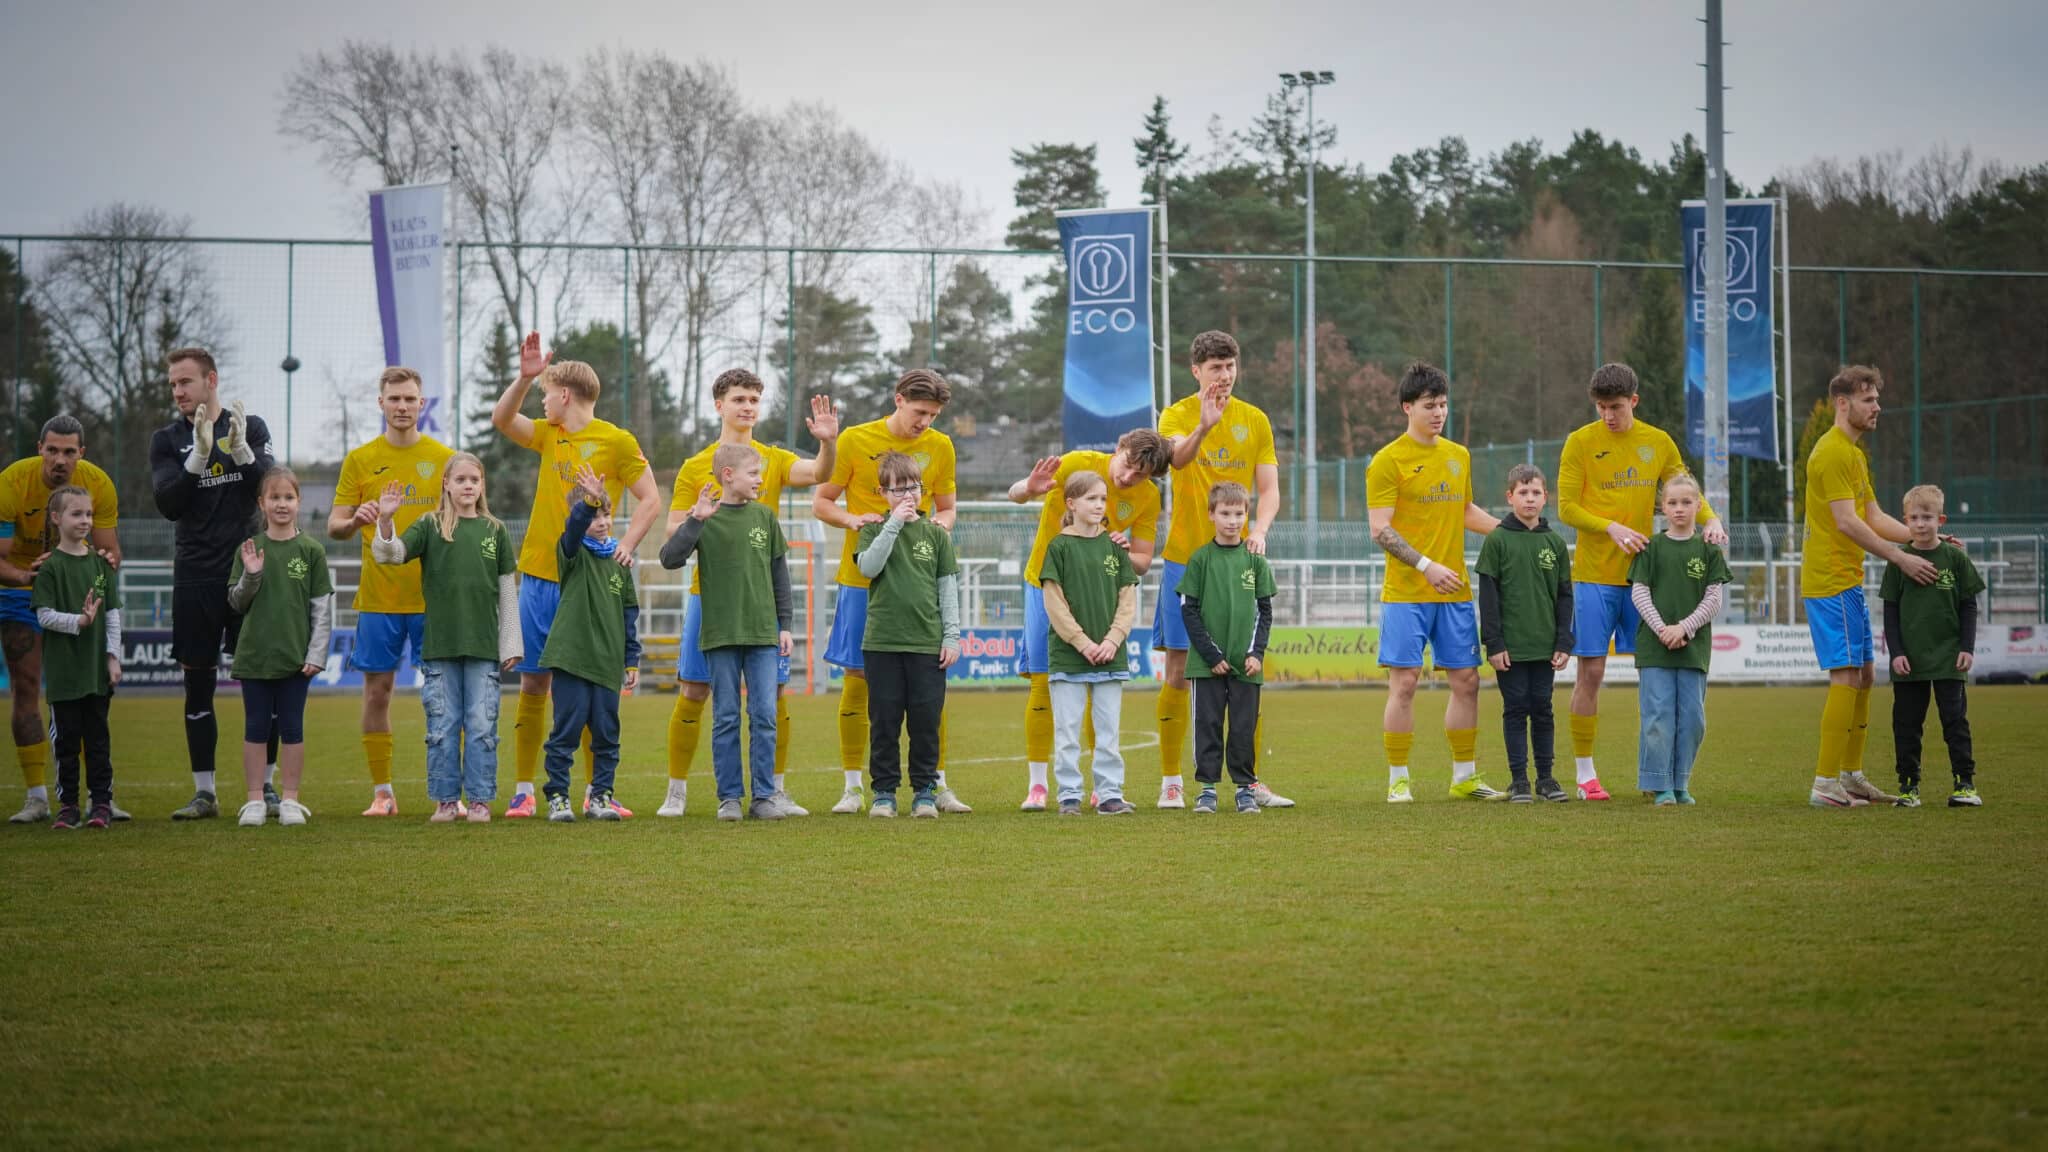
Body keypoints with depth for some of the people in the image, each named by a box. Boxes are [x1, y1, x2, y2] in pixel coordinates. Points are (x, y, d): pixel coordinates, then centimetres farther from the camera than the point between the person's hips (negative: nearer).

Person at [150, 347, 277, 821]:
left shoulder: (251, 427, 5)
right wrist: (199, 454, -20)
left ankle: (266, 786, 8)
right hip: (195, 578, 1)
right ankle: (204, 794, 9)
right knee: (198, 685, 3)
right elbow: (168, 505, -8)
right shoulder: (167, 440, 6)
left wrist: (241, 448, -23)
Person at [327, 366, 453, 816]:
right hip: (378, 596, 1)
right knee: (377, 691, 1)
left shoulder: (445, 458, 6)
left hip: (434, 597, 0)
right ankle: (382, 793, 9)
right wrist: (356, 520, -17)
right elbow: (334, 526, 4)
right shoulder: (359, 460, 6)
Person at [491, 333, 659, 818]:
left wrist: (626, 545, -16)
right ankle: (523, 790, 7)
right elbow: (501, 420, 10)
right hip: (538, 577, 5)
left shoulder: (617, 441, -4)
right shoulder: (549, 435, 12)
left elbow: (650, 500, -3)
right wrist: (524, 377, -5)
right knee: (532, 684, 4)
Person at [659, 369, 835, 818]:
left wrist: (828, 443, -30)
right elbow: (673, 532, 3)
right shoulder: (695, 468, 5)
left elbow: (818, 473, -11)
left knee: (774, 691, 1)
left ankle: (777, 792, 11)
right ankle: (676, 792, 7)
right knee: (693, 692, -2)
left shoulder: (774, 459, 8)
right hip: (710, 592, -1)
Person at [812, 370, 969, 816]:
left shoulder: (939, 446, 6)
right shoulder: (855, 440, -2)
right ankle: (852, 787, 7)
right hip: (863, 577, -2)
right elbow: (821, 502, 3)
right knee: (857, 678, 0)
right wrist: (852, 519, -16)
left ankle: (937, 785, 8)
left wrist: (941, 523, -8)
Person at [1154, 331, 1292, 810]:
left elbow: (1269, 488, 5)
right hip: (1185, 559, -3)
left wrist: (1259, 529, -15)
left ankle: (1251, 782, 12)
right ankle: (1170, 784, 5)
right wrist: (1203, 428, -46)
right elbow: (1176, 457, -25)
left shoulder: (1255, 421, 7)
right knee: (1179, 672, -1)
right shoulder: (1178, 415, -3)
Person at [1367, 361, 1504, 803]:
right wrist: (1426, 566, -19)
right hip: (1405, 593, -6)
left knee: (1466, 681, 6)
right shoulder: (1388, 461, -6)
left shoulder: (1459, 456, 13)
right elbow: (1380, 530, -12)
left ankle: (1465, 776, 16)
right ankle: (1398, 780, 2)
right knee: (1404, 683, -5)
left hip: (1454, 592, 6)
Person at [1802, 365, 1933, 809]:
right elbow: (1847, 522, -20)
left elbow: (1874, 518, 20)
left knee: (1863, 674, 13)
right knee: (1847, 676, -11)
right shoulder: (1832, 452, -14)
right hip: (1831, 583, -10)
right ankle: (1825, 784, -11)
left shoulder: (1854, 453, 20)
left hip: (1848, 582, 10)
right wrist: (1901, 558, -19)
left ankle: (1850, 776, 20)